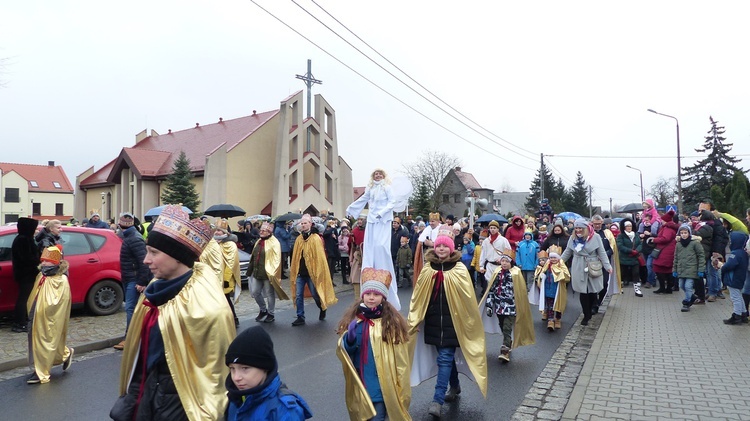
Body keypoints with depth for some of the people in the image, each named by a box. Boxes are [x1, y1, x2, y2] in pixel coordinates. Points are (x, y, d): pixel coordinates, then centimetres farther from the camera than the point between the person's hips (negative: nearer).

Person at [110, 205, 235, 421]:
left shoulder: (207, 305, -26)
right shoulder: (158, 288, 1)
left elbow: (216, 363, -20)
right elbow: (144, 344, 13)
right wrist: (134, 392, 18)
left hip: (180, 399, -7)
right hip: (149, 387, 7)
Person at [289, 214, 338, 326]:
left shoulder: (315, 239, -9)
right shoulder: (299, 239, 7)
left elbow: (319, 257, -11)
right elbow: (295, 256, 12)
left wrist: (318, 273, -14)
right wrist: (292, 270, 10)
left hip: (311, 272, -5)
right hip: (300, 272, 5)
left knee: (315, 294, 7)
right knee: (298, 295, 4)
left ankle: (323, 309, 35)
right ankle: (300, 317, 13)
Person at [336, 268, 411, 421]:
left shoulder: (393, 321, -11)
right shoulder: (353, 317, 0)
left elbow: (400, 358, -6)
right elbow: (343, 350, 4)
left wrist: (400, 384, -3)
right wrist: (349, 340, -17)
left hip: (383, 382, -4)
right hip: (361, 381, 4)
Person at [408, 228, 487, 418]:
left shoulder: (459, 269, -7)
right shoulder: (428, 269, 2)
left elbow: (468, 298, -5)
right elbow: (418, 297, 3)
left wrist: (471, 322, -5)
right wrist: (413, 320, 1)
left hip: (452, 320, -4)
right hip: (434, 320, 4)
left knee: (444, 359, -6)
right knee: (446, 356, 17)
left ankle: (437, 401, -3)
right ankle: (455, 386, 39)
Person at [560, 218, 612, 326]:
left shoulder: (595, 237, -5)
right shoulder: (573, 238, 3)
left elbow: (602, 253, -2)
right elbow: (567, 252, 13)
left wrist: (607, 266, -8)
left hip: (593, 268, -1)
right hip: (579, 269, 2)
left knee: (593, 292, 2)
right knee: (583, 292, 1)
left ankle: (589, 312, 21)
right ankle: (586, 315, 12)